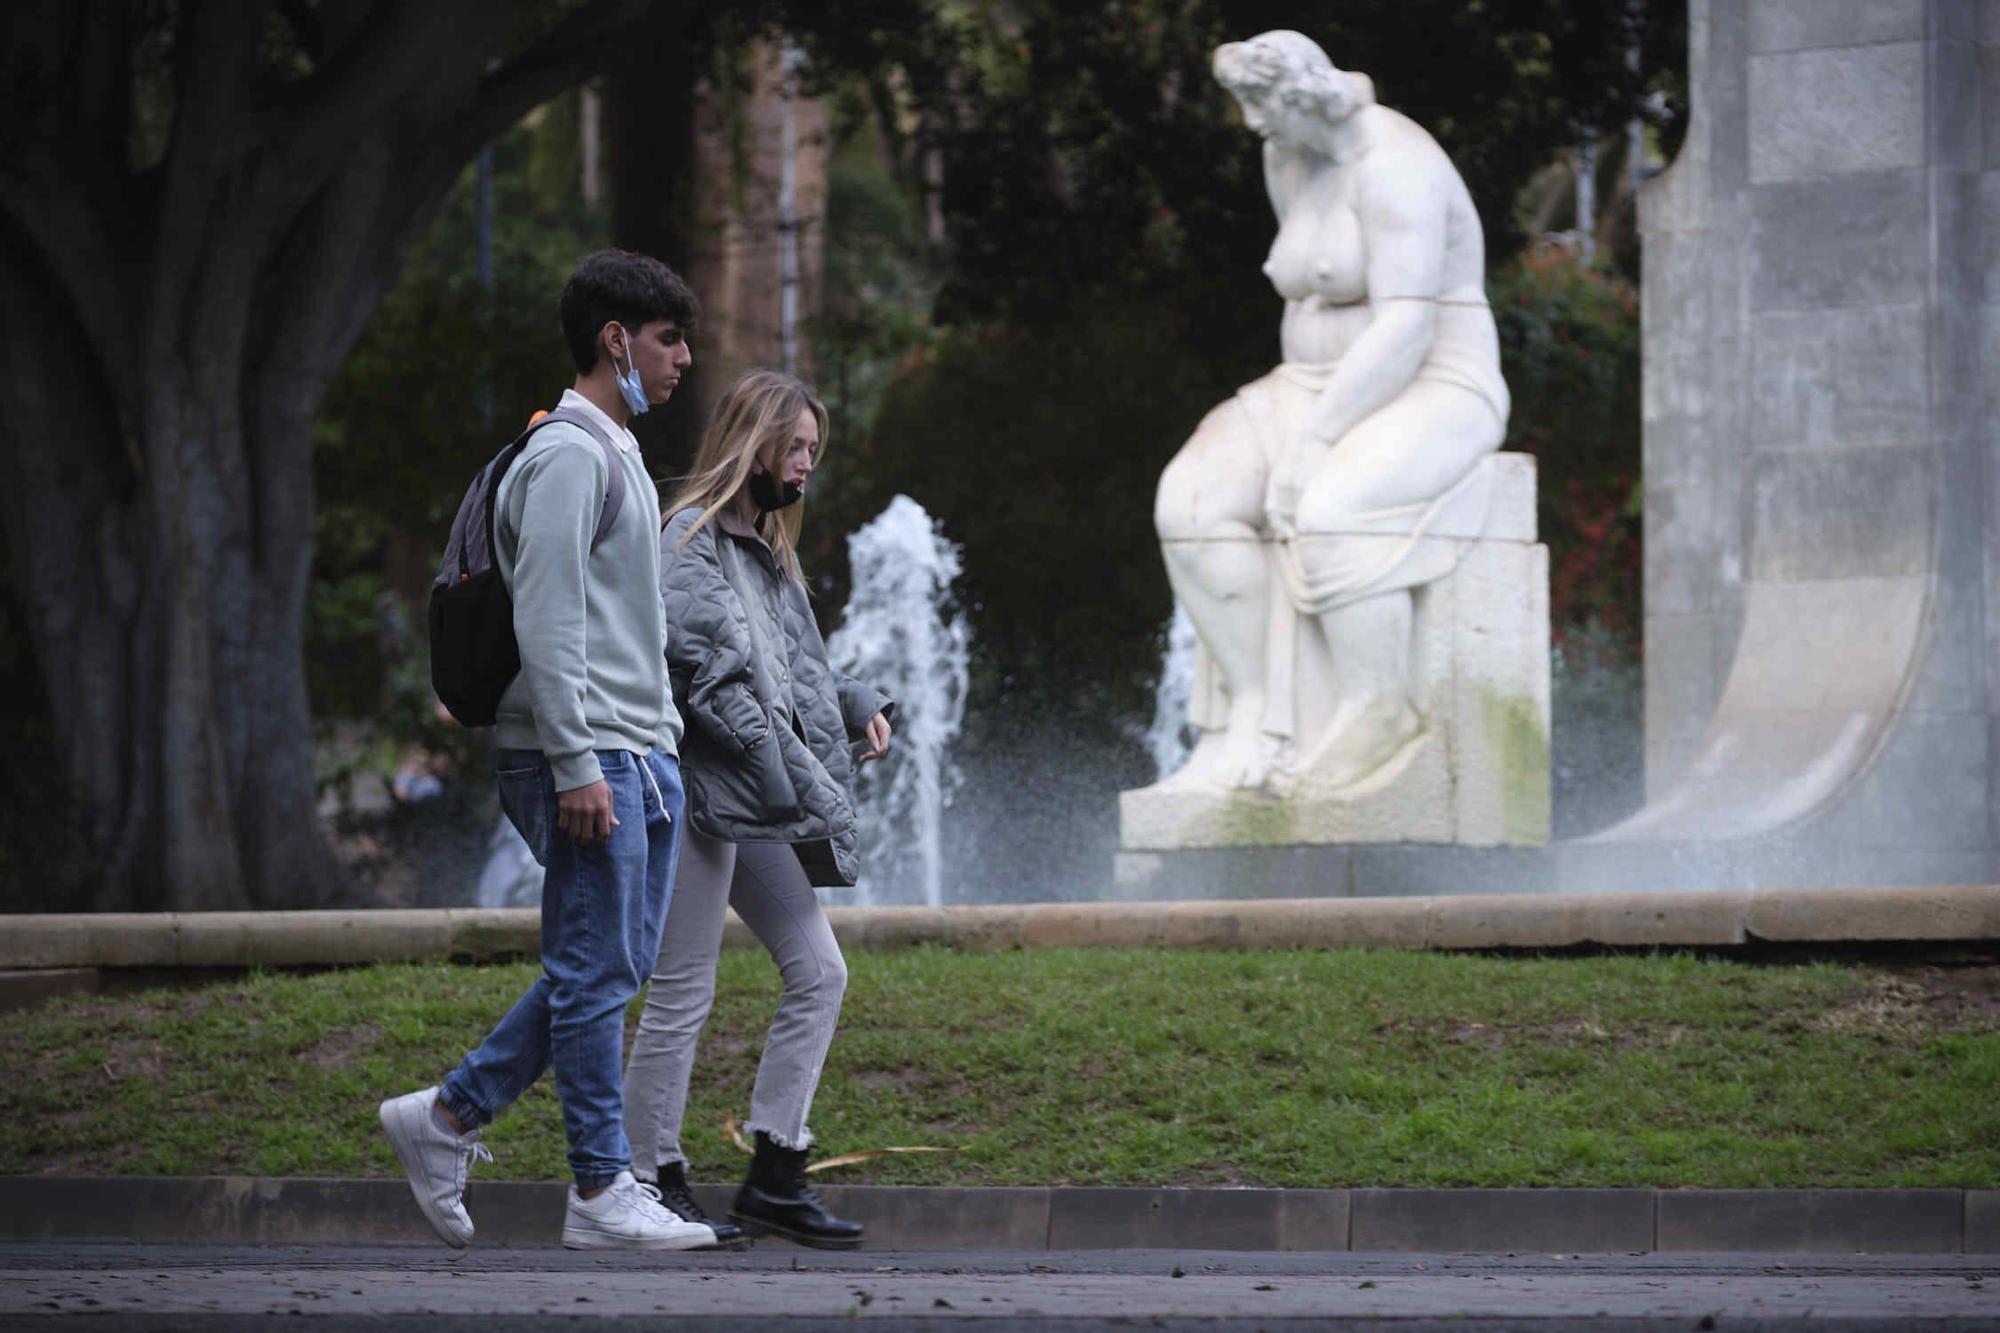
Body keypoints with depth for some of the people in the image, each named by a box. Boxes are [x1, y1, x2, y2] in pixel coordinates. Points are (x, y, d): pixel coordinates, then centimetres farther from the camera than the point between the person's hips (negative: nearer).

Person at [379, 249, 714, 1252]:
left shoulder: (617, 455, 21)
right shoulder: (569, 457, -11)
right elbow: (547, 622, -18)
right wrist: (577, 767, -22)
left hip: (641, 752, 10)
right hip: (588, 757, -10)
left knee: (618, 964, 10)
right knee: (596, 971, -6)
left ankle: (449, 1116, 15)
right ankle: (602, 1194, -3)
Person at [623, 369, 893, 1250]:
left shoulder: (764, 548, 21)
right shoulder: (690, 540, -10)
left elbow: (794, 665, 26)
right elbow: (696, 665, -19)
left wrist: (857, 707, 9)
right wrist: (765, 751, -21)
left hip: (758, 807, 10)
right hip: (701, 789, -10)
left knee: (818, 972, 6)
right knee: (682, 994, -5)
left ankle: (776, 1175, 9)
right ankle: (654, 1183, 1)